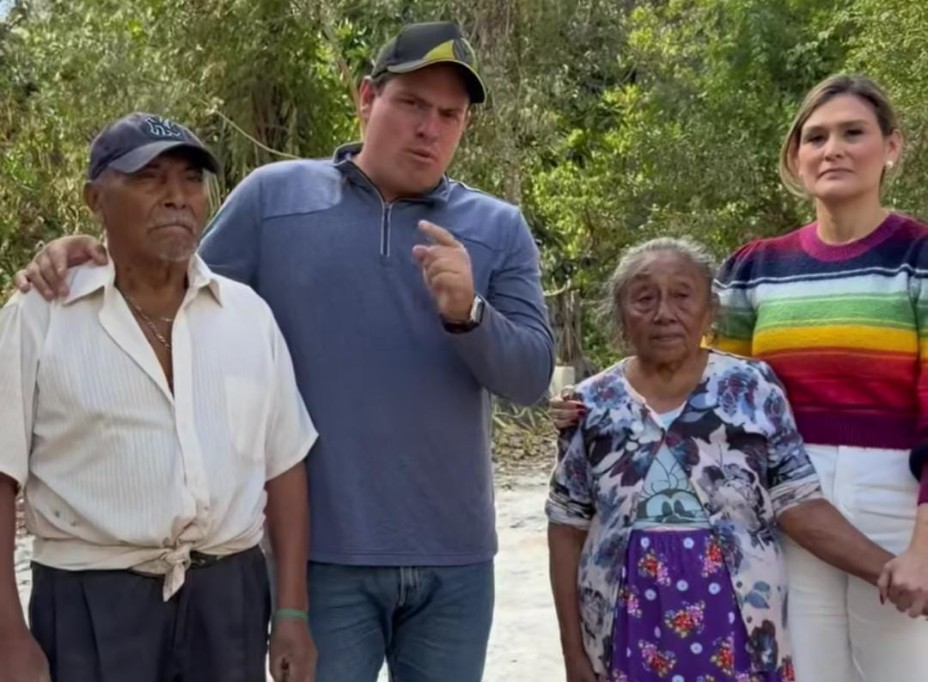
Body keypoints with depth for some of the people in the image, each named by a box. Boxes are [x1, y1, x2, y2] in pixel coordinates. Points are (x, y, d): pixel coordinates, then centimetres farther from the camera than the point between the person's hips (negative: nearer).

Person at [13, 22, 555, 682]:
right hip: (324, 552, -2)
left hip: (454, 558, 2)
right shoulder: (273, 197, 2)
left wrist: (467, 312, -21)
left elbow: (533, 375, -3)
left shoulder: (499, 228, 4)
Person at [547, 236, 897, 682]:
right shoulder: (592, 406, -1)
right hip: (628, 637, 1)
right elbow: (568, 531, 4)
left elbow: (798, 506, -5)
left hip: (736, 633, 0)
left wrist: (890, 569, -17)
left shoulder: (753, 390, -3)